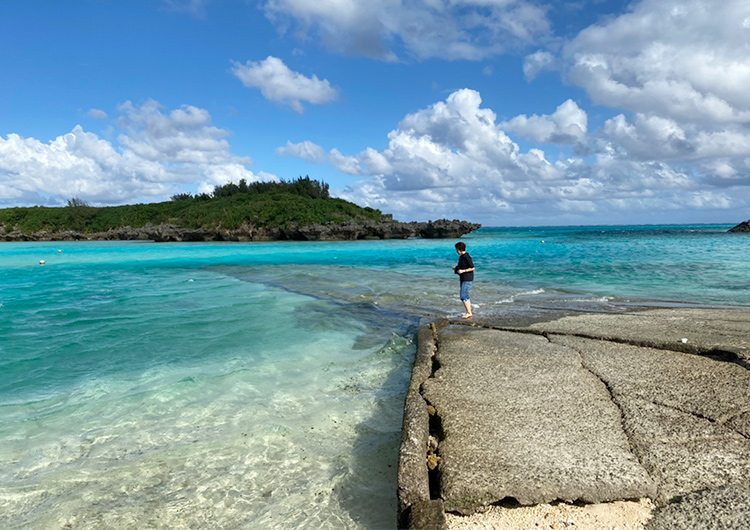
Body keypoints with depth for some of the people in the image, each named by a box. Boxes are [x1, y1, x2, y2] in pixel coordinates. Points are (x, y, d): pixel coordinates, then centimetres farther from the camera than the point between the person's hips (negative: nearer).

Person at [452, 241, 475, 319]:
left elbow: (472, 268, -16)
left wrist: (463, 271, -22)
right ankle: (468, 312, 17)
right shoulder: (461, 257, 12)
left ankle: (469, 313, -7)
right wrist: (456, 268, 8)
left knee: (463, 296, -12)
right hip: (463, 279, 10)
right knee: (465, 296, 12)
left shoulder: (467, 257, -17)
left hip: (467, 279, -10)